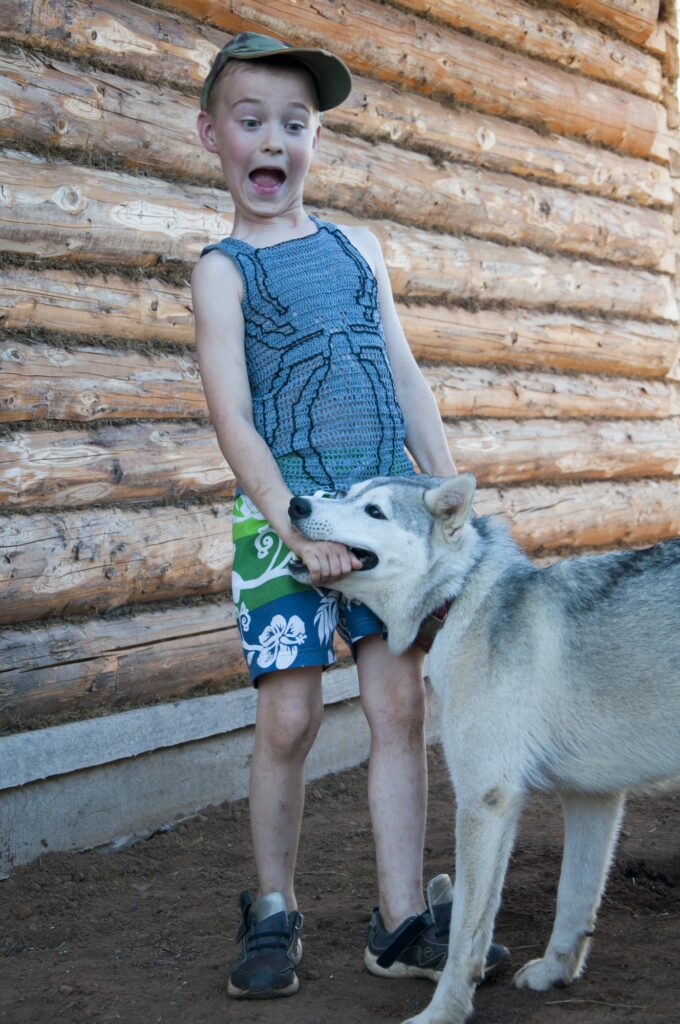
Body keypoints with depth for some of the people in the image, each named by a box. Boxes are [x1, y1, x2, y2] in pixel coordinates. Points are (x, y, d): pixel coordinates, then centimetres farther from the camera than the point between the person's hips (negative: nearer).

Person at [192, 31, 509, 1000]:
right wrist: (294, 528, -18)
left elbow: (407, 378, 15)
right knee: (289, 718, -2)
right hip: (285, 510, -4)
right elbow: (233, 417, -8)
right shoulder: (223, 270, 1)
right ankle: (274, 911, 17)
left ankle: (404, 921, 9)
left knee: (401, 704, 1)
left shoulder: (357, 247, 14)